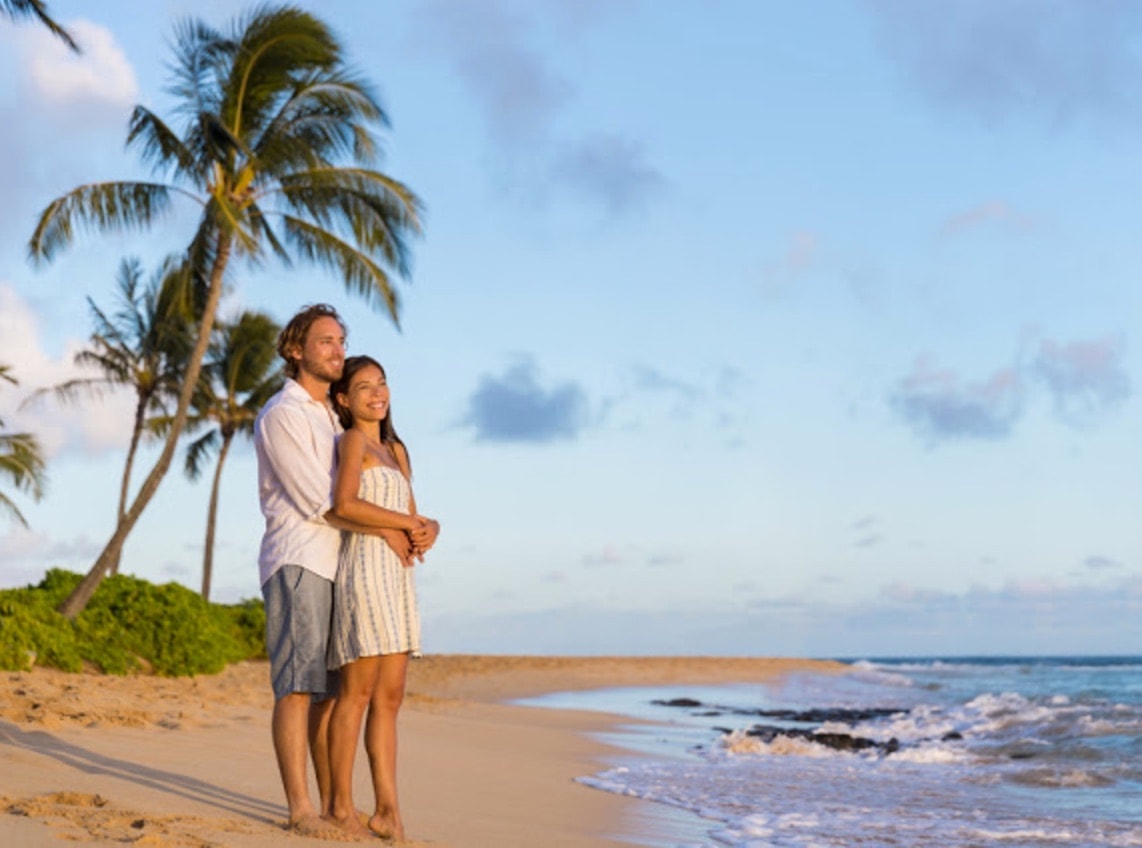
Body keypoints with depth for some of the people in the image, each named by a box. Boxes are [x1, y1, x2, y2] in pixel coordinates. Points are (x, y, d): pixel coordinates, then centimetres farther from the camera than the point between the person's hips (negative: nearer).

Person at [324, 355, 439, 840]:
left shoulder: (396, 449, 21)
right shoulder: (353, 440, -2)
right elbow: (345, 504, -17)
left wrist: (428, 529, -4)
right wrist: (408, 524, -11)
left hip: (399, 577, 8)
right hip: (366, 570, -8)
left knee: (389, 698, 4)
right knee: (358, 691, -7)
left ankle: (387, 810, 5)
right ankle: (340, 805, 0)